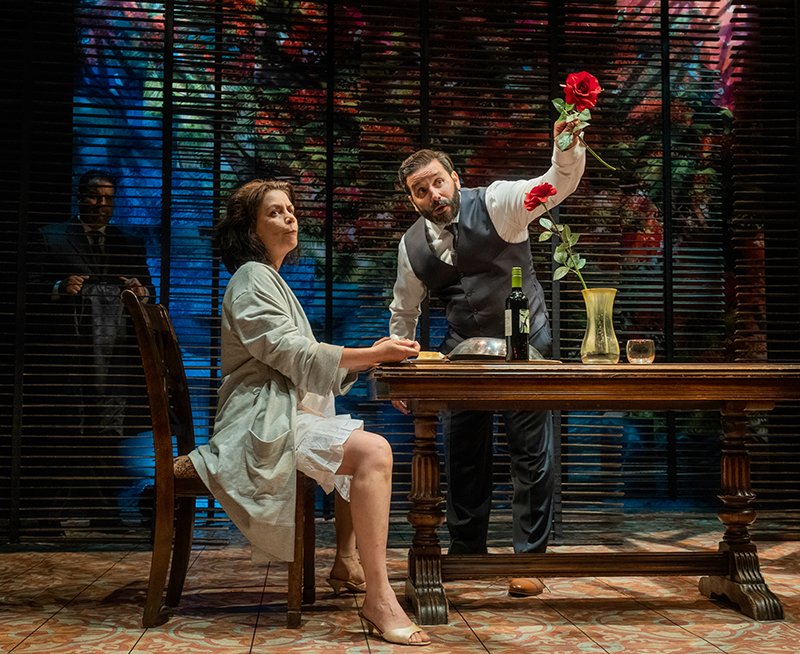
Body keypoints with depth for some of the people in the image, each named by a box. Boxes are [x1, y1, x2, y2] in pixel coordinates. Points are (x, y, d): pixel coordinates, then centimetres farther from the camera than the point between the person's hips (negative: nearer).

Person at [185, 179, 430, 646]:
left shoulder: (271, 281, 25)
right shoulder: (252, 280, -6)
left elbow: (298, 363, 21)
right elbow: (290, 352, -19)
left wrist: (367, 356, 8)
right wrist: (371, 354, -24)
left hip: (284, 414, 11)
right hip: (264, 423, -11)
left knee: (368, 446, 23)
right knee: (374, 452, -27)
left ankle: (346, 563, 18)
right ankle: (379, 599, -29)